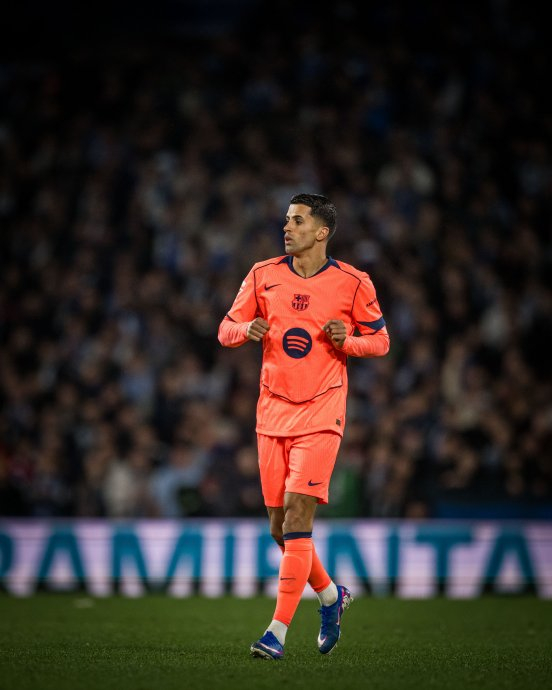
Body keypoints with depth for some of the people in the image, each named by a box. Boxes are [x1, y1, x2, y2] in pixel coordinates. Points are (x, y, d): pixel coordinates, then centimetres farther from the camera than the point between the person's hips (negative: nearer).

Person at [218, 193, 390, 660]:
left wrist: (346, 341, -13)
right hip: (272, 413, 4)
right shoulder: (264, 275, 6)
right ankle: (331, 596, 33)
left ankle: (278, 631, -15)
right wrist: (247, 330, -12)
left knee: (297, 516, -16)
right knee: (280, 528, 6)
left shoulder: (353, 284, -2)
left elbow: (380, 340, 7)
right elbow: (226, 330, 11)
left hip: (320, 415, -4)